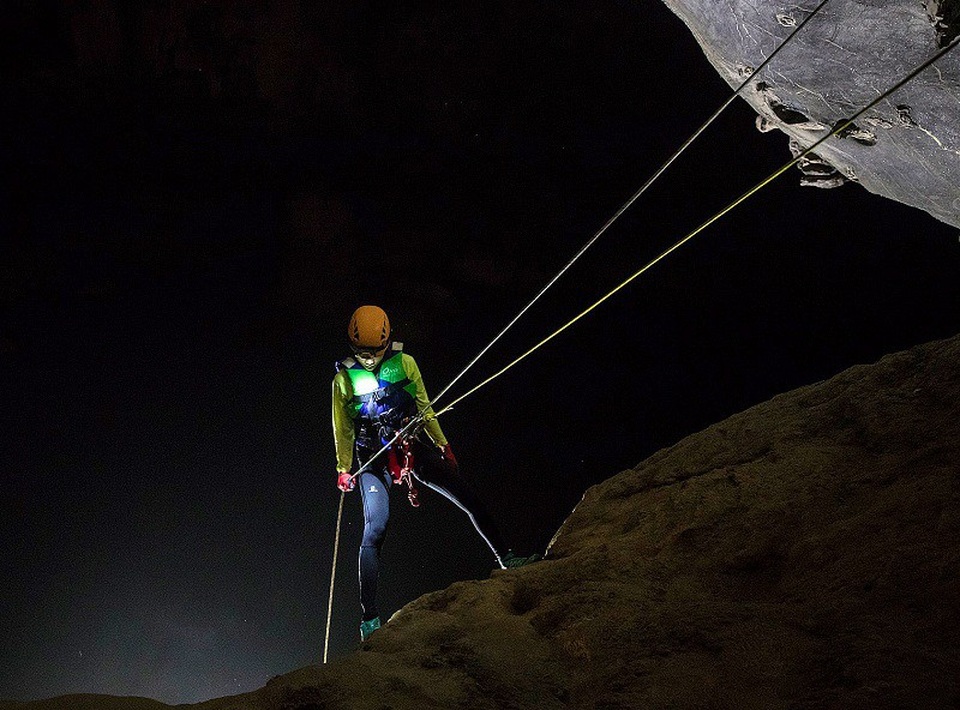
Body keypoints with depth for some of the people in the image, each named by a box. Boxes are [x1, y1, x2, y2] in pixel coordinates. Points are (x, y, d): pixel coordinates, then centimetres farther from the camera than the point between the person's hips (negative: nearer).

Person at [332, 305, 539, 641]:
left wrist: (442, 444, 12)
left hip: (414, 448, 3)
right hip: (374, 460, -3)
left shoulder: (404, 363, 4)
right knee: (376, 526, -18)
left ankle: (505, 558, 17)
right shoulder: (344, 379, 1)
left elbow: (424, 408, 13)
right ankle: (369, 618, -16)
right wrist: (343, 469, 4)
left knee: (470, 500, 0)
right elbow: (343, 430, 8)